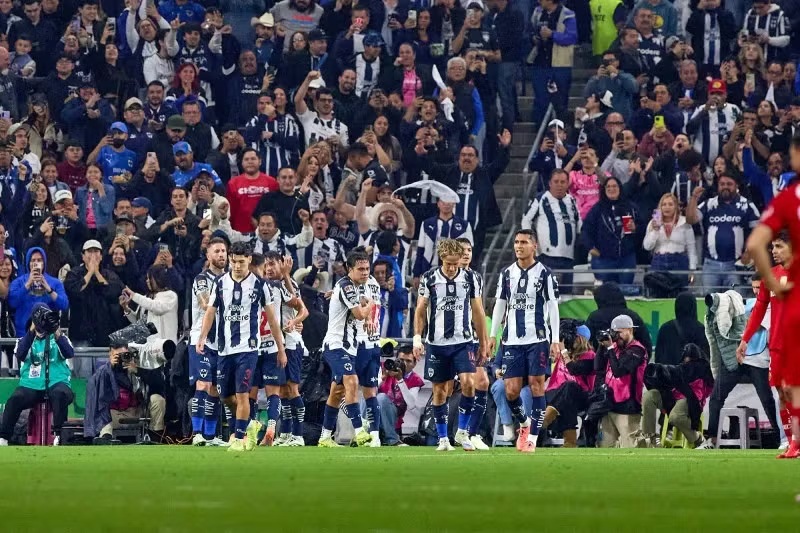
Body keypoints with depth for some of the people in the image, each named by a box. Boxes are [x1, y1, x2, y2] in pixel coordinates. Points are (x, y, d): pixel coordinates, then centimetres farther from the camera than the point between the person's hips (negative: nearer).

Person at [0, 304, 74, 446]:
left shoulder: (59, 338, 14)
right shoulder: (25, 339, 16)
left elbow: (70, 354, -6)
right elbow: (20, 355, -7)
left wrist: (57, 334, -21)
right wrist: (32, 331, -15)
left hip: (56, 383, -1)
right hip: (31, 385, 1)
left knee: (60, 394, -36)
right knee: (15, 399, -29)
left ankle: (58, 434, -31)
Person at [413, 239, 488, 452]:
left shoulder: (470, 278, 2)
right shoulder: (429, 279, -1)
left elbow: (478, 312, 9)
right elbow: (420, 311, 5)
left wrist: (483, 344, 10)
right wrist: (417, 337, -7)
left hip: (463, 341, 0)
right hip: (437, 343, 0)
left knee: (468, 382, -17)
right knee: (440, 390, 4)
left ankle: (462, 432, -5)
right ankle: (443, 438, 14)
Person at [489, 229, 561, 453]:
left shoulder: (544, 273, 0)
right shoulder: (507, 273, 11)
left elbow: (553, 308, -1)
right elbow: (500, 306, 16)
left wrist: (555, 339, -7)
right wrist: (492, 335, 10)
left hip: (538, 340, -4)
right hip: (512, 340, 4)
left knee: (537, 386, -6)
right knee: (511, 390, -1)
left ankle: (532, 437, -4)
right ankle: (524, 423, 26)